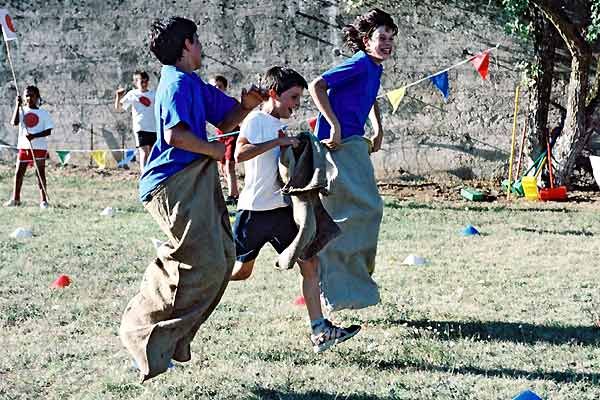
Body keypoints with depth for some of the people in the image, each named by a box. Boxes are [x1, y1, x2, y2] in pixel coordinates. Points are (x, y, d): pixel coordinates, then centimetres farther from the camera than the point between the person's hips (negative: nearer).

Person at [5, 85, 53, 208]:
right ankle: (15, 199, 15)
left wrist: (34, 136, -19)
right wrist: (17, 105, -18)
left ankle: (43, 200, 3)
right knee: (18, 172, 4)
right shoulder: (22, 111, 6)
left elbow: (48, 131, -5)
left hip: (39, 147, -2)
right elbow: (14, 122, -13)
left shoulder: (43, 113, 1)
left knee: (40, 173, -1)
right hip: (23, 146, 2)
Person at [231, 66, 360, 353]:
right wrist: (278, 142, -25)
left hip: (283, 210, 7)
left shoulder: (279, 127, 17)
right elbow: (240, 154, -26)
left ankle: (320, 332, -6)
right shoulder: (256, 120, -9)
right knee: (241, 271, 4)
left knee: (310, 264, -4)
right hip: (256, 210, -7)